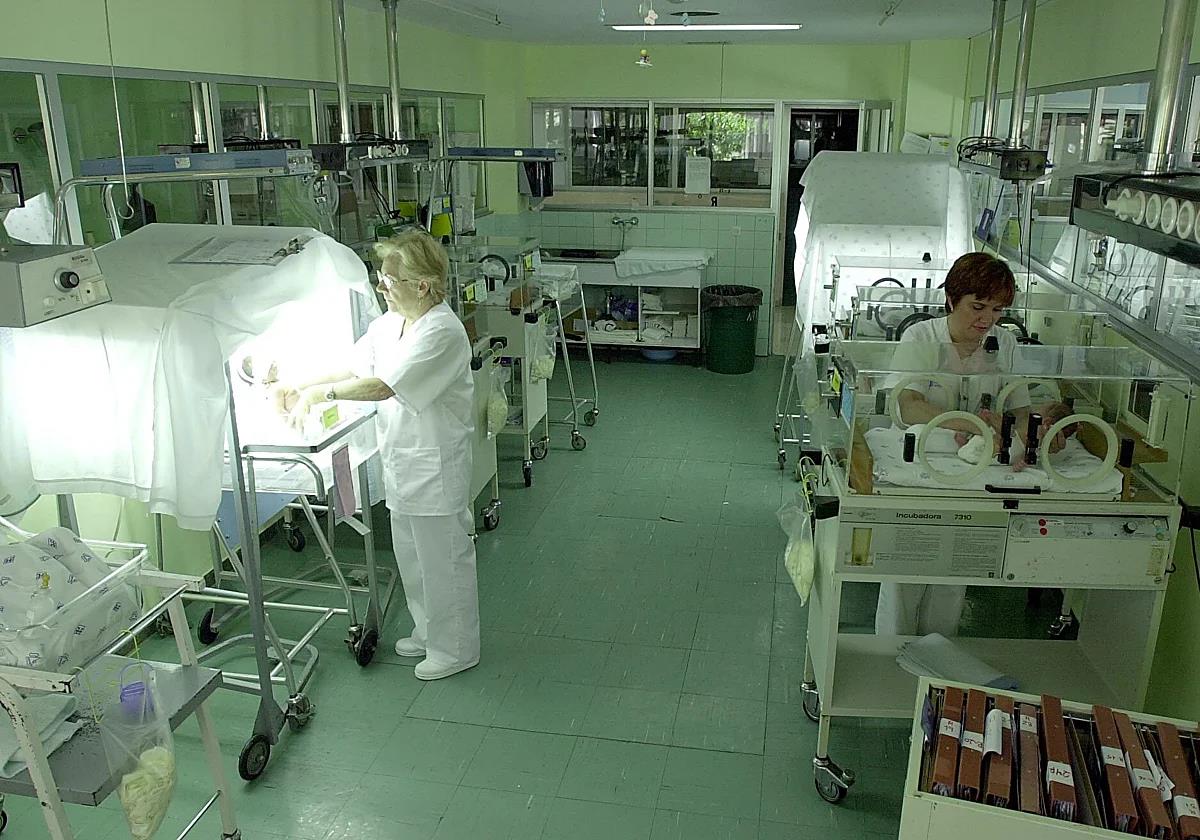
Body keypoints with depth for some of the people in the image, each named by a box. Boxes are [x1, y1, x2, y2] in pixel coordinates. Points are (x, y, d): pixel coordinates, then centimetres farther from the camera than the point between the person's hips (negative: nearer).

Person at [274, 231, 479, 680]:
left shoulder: (442, 332, -25)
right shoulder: (388, 323, 5)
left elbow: (382, 387, -28)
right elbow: (355, 370, 12)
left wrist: (318, 393, -19)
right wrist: (299, 386, -1)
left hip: (435, 464, -9)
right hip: (401, 458, 9)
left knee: (443, 557, 5)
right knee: (411, 554, 22)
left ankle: (455, 648, 23)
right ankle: (427, 631, 41)